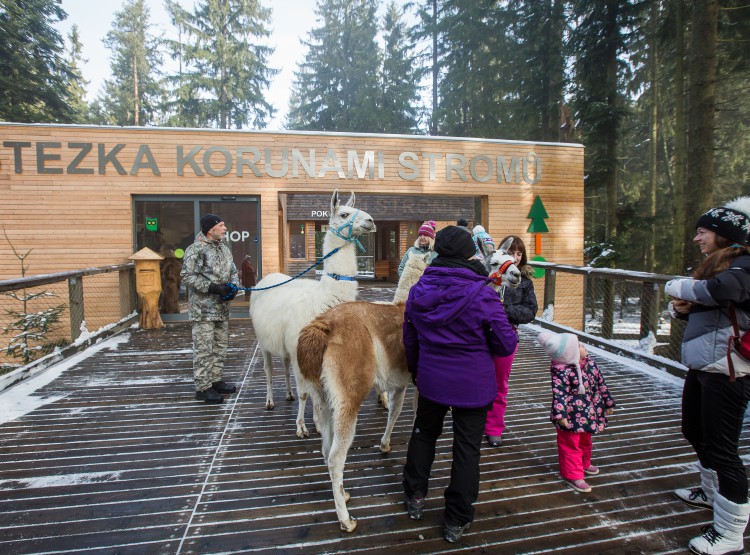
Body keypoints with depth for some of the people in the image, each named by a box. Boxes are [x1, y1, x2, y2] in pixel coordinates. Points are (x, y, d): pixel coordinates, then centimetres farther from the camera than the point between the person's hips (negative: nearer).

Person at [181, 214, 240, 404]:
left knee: (220, 346, 15)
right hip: (203, 309, -8)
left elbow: (233, 271, 21)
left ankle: (215, 380, 27)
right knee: (203, 349, -4)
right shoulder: (195, 250, -11)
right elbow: (188, 276, -16)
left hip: (222, 308, 8)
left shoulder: (224, 249, 14)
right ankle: (203, 387, 5)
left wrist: (233, 286, 0)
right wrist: (213, 288, -21)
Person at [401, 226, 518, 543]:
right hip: (474, 385, -3)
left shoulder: (418, 292, -6)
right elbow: (506, 344, -13)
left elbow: (409, 339, 6)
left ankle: (414, 498, 40)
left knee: (423, 434, 26)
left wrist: (415, 371, 23)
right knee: (466, 448, 12)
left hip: (431, 380, 4)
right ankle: (456, 521, 27)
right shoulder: (482, 295, -20)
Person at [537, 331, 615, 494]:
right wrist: (560, 414, -36)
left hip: (589, 413, 8)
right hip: (572, 416, -8)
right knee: (571, 445, 9)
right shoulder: (562, 372, -29)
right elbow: (559, 393, -30)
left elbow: (600, 382, 7)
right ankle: (573, 475, 24)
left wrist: (608, 402, 15)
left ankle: (584, 464, 52)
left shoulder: (589, 361, -4)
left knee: (586, 441, 28)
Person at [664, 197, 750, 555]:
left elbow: (719, 290, -37)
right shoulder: (714, 264, 14)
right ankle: (711, 493, 44)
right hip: (701, 365, 10)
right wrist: (680, 307, -2)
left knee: (721, 447, -4)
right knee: (694, 431, 23)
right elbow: (697, 307, 21)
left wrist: (679, 288, -18)